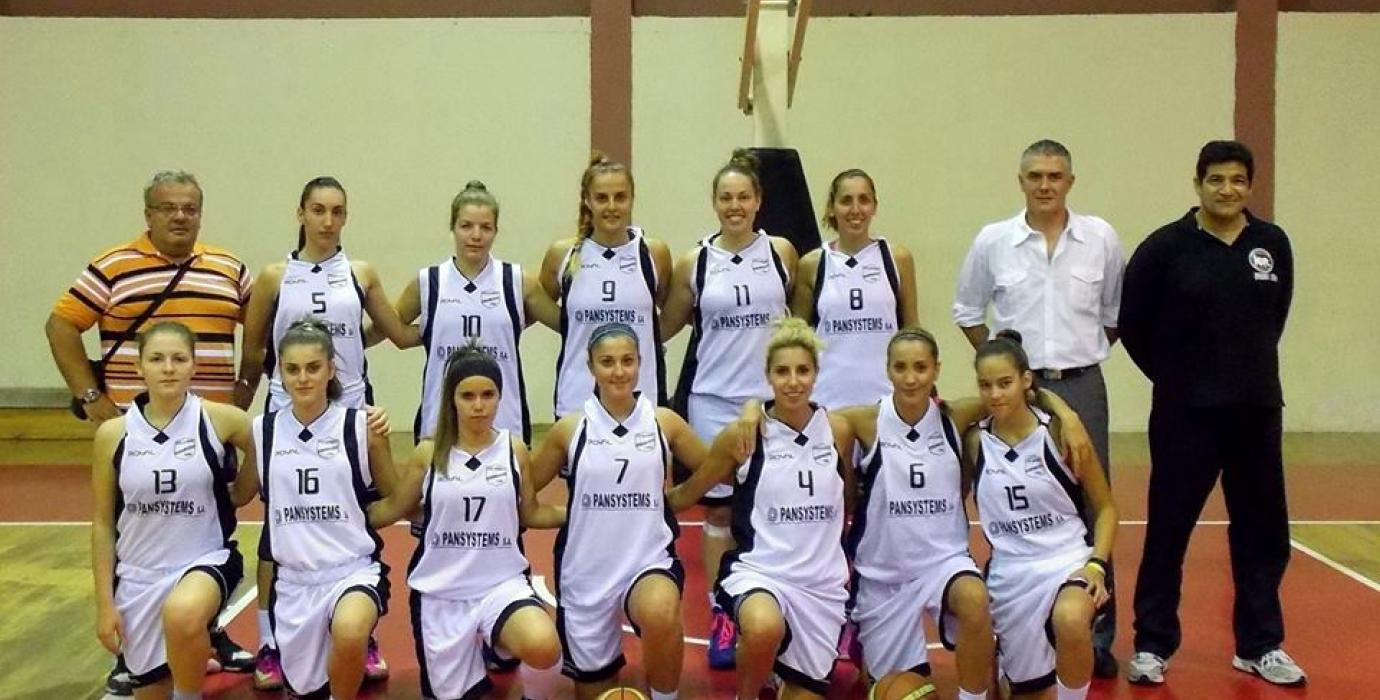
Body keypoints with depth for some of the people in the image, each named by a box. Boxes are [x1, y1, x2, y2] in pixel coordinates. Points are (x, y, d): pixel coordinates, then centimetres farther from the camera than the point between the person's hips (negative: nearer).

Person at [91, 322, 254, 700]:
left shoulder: (219, 419, -9)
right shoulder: (113, 434, -3)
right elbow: (102, 524, 3)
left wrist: (236, 496, 1)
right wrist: (105, 603, 2)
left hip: (206, 562, -3)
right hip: (138, 574, 3)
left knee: (182, 615, -37)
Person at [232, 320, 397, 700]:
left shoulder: (362, 427, -4)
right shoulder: (262, 430, 4)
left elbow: (396, 501, 3)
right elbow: (241, 495, 14)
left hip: (353, 569, -4)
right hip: (292, 578, 4)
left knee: (348, 633, -36)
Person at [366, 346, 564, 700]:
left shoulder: (514, 449, -1)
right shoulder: (429, 453, -2)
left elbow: (530, 514, 9)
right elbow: (394, 508, 8)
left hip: (503, 583, -1)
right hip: (440, 592, 1)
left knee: (544, 648, -31)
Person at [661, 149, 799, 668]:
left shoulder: (782, 253, 1)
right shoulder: (693, 263, 0)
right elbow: (666, 327, 9)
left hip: (774, 399, 0)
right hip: (713, 401, 0)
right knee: (719, 509, 7)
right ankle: (722, 616, 17)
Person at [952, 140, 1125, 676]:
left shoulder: (1101, 239, 1)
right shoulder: (993, 241, -1)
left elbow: (1116, 313, 13)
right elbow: (967, 311, 11)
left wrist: (1086, 352, 10)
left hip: (1081, 388, 1)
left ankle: (1097, 637, 16)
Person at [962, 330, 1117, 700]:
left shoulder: (1060, 431, -8)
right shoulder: (973, 440, -3)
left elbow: (1105, 508, 0)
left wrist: (1096, 564, -13)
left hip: (1067, 560, -3)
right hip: (1009, 571, 3)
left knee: (1069, 622, -36)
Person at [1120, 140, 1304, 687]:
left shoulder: (1273, 244, 4)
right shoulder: (1166, 247, -7)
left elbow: (1275, 314, 17)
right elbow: (1133, 322, -2)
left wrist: (1250, 368, 13)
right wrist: (1173, 376, 3)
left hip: (1257, 411, 4)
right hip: (1185, 414, -4)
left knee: (1262, 531, 11)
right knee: (1168, 530, 2)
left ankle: (1260, 645, 26)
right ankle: (1152, 645, 14)